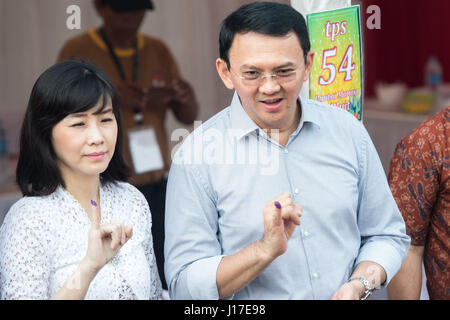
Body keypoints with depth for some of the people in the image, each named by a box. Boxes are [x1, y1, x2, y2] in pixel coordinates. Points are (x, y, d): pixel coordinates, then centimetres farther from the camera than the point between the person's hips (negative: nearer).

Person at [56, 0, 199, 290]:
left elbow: (188, 117, 11)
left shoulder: (158, 51, 8)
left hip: (158, 184, 4)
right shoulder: (77, 51, -4)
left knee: (166, 280, 2)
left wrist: (187, 98, -13)